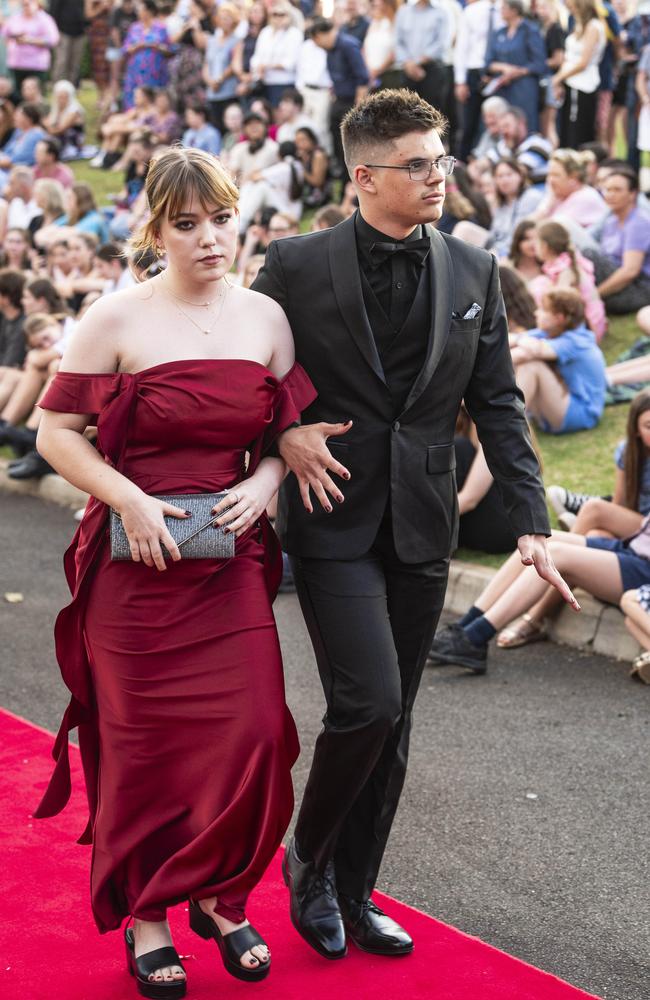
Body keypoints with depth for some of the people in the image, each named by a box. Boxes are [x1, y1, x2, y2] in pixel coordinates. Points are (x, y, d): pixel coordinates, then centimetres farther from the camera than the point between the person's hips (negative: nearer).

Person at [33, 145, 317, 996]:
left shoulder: (267, 318, 5)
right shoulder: (116, 321, -6)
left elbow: (288, 432, 13)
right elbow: (56, 432, -4)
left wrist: (265, 481, -7)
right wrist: (129, 499, -16)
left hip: (233, 559, 3)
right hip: (137, 561, -3)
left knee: (251, 737, 0)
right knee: (145, 742, 7)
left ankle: (219, 896, 25)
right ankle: (144, 915, 26)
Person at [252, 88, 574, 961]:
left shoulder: (473, 271, 4)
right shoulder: (297, 266, -6)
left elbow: (498, 403, 6)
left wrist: (530, 519, -2)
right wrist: (284, 433, -11)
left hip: (422, 527, 4)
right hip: (335, 519, -4)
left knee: (392, 721, 11)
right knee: (368, 701, -14)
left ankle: (352, 893, 27)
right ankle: (310, 858, 13)